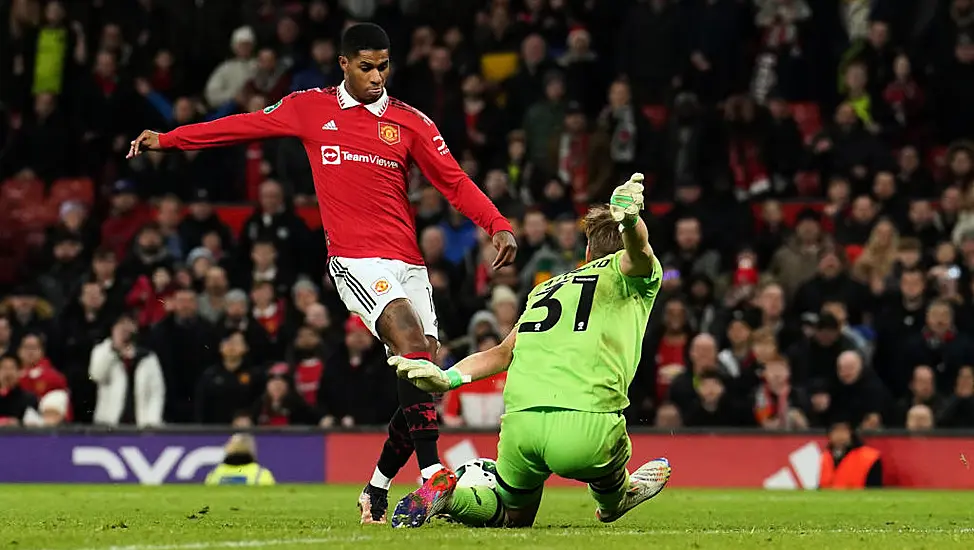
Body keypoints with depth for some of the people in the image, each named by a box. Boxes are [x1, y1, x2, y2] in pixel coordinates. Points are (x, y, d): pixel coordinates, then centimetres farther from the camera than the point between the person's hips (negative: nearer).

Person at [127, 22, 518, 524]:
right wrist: (167, 139, 24)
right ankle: (432, 473, -32)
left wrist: (498, 225, -9)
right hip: (355, 261, -3)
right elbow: (246, 126, 20)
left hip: (408, 265, 4)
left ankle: (376, 494, 14)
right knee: (412, 344, -27)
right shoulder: (311, 108, 9)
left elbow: (455, 182, 7)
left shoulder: (410, 123, 11)